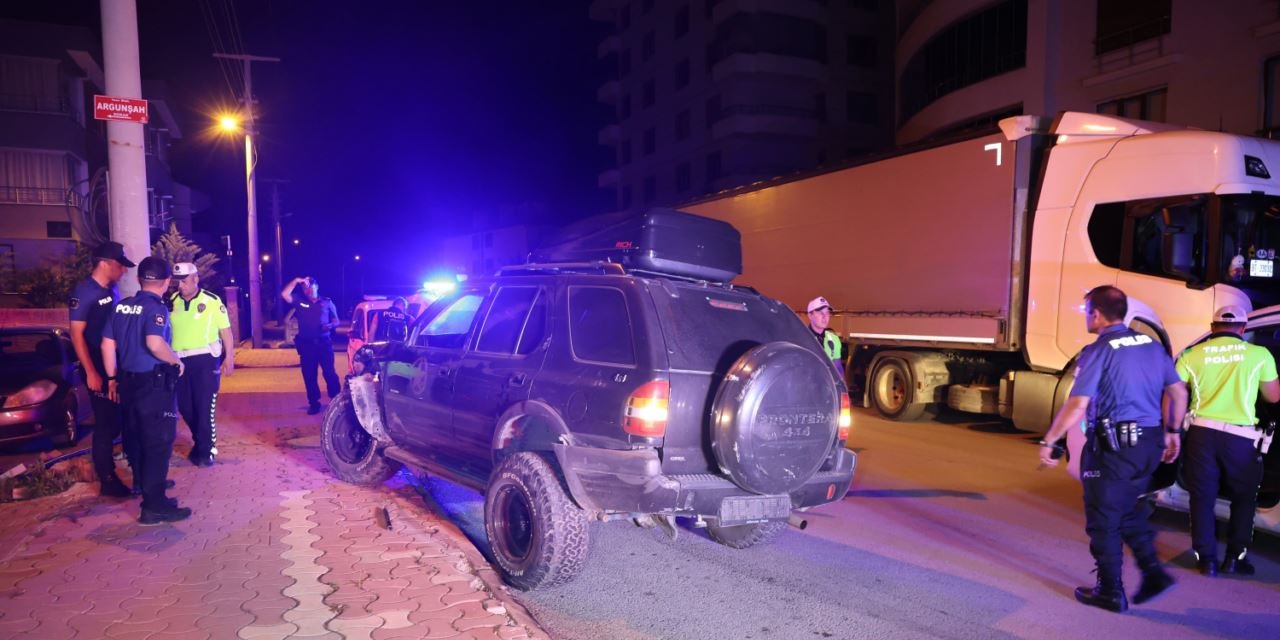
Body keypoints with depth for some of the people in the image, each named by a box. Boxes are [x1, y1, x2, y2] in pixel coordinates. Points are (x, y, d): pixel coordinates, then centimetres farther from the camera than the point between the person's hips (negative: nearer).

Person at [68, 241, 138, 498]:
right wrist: (91, 372, -19)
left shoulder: (112, 291, 10)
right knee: (107, 426, 1)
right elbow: (76, 334, -15)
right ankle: (108, 481, 13)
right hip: (100, 371, -7)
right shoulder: (83, 292, -12)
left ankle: (141, 474, 21)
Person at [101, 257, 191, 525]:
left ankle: (150, 485, 37)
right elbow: (155, 343, -32)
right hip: (155, 383, -8)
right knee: (159, 443, -2)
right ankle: (154, 506, 0)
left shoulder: (122, 306, 8)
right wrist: (177, 361, -15)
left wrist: (113, 378, 17)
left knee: (143, 438, 22)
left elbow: (107, 345, 10)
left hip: (129, 382, 8)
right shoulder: (156, 307, -15)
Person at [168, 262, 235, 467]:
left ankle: (206, 450, 9)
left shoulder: (212, 301, -6)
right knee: (185, 407, 12)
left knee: (205, 407, -2)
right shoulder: (172, 302, 5)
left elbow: (225, 330, -3)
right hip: (179, 361, 4)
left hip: (205, 360, -4)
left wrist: (229, 358, -5)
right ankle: (200, 442, 32)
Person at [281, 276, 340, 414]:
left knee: (330, 373, -5)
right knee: (309, 375, 6)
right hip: (306, 344, 2)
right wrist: (296, 281, -8)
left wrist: (330, 325, -11)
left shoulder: (327, 302, 9)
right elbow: (284, 294, -7)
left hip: (324, 343, -2)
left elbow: (336, 321, 11)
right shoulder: (299, 302, 9)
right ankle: (314, 403, 15)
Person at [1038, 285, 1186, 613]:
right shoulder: (1151, 344, 7)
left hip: (1113, 446, -7)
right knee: (1129, 512, 25)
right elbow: (1179, 393, 12)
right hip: (1149, 444, 7)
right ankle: (1153, 573, 20)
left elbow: (1077, 406, -20)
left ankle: (1110, 592, 16)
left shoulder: (1098, 351, -14)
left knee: (1103, 520, 7)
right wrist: (1172, 431, 24)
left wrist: (1049, 442, -12)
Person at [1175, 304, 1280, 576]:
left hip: (1202, 433, 1)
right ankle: (1235, 558, 18)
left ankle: (1207, 559, 13)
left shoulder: (1192, 355, 3)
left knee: (1203, 497, 11)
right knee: (1244, 498, 18)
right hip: (1240, 437, -1)